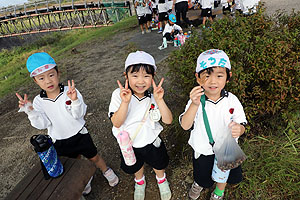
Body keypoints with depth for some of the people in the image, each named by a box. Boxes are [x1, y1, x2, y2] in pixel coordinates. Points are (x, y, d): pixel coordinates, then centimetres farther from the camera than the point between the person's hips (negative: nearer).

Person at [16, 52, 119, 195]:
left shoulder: (70, 92, -20)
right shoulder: (38, 101, -10)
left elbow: (79, 115, -24)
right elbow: (42, 124, -13)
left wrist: (75, 100, -42)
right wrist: (30, 111, -26)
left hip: (79, 134, -3)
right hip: (60, 142, 3)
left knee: (94, 157, 16)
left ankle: (106, 172, 45)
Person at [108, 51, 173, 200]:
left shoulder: (153, 96, -17)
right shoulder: (119, 94, -22)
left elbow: (168, 120, -23)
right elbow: (116, 123, -28)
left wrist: (159, 100, -38)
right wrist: (125, 102, -42)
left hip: (151, 141, 1)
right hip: (129, 145, 0)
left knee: (158, 164, 26)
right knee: (135, 167, 28)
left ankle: (161, 179, 62)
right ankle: (139, 181, 64)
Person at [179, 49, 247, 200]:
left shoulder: (232, 101, -18)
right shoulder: (196, 100, -21)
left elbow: (241, 124, -10)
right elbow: (185, 126, -28)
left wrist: (239, 129, -35)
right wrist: (194, 105, -43)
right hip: (202, 150, -1)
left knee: (224, 176, 26)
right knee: (202, 175, 25)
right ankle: (199, 183, 62)